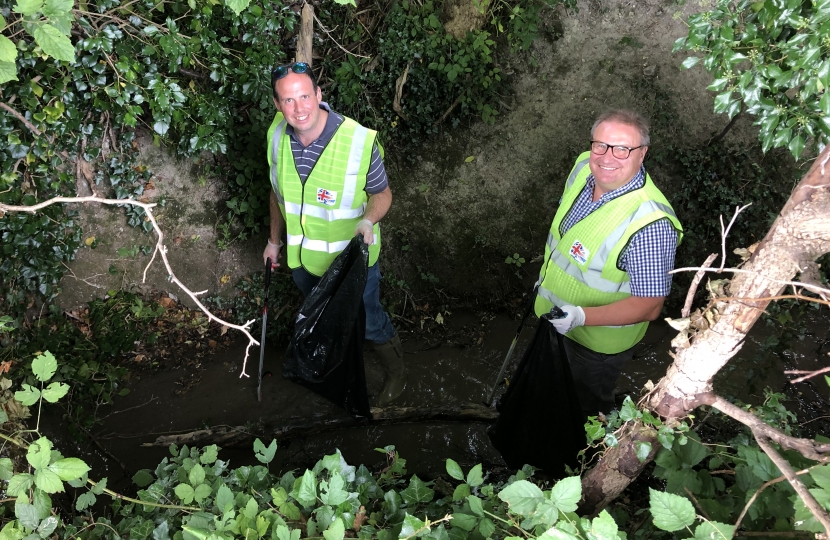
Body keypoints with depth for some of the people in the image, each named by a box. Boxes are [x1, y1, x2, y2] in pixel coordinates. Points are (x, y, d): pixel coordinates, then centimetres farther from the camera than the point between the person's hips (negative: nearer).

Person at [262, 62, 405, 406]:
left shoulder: (360, 141, -29)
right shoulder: (277, 135, -13)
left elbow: (382, 194, -14)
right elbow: (278, 192, 3)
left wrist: (368, 220, -35)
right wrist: (275, 240, 13)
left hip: (352, 257, -5)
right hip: (302, 257, 5)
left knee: (368, 322, 16)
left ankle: (396, 372, 46)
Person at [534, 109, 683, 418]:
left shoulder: (651, 225, -39)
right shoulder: (584, 167, -16)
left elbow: (648, 307, -32)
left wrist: (582, 316, -43)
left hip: (597, 339, -6)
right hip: (555, 313, 7)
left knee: (588, 403, 25)